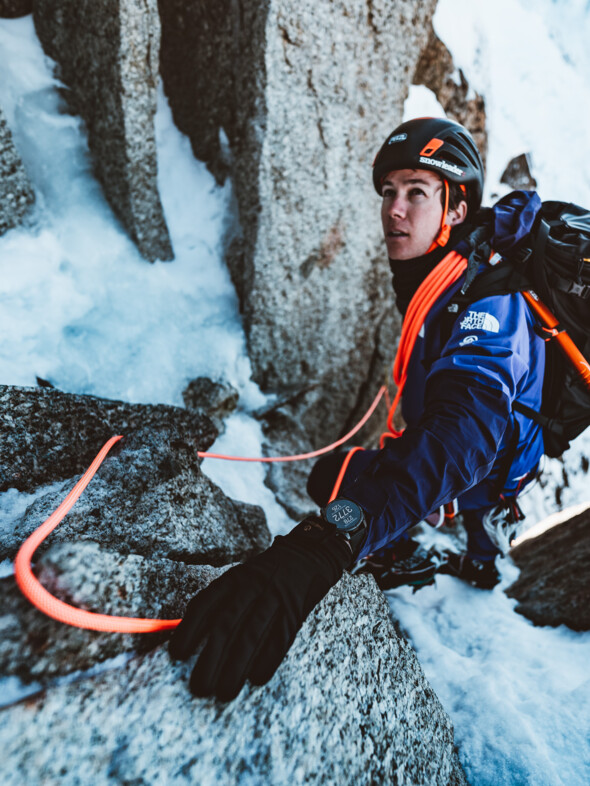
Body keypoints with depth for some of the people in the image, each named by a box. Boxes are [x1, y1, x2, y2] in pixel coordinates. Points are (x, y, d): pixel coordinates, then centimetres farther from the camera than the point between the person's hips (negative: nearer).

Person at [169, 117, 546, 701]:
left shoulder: (484, 300, -38)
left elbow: (464, 431, -56)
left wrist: (329, 540, -68)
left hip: (491, 470, -9)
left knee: (334, 476, -18)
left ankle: (398, 560, 13)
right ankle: (482, 562, 58)